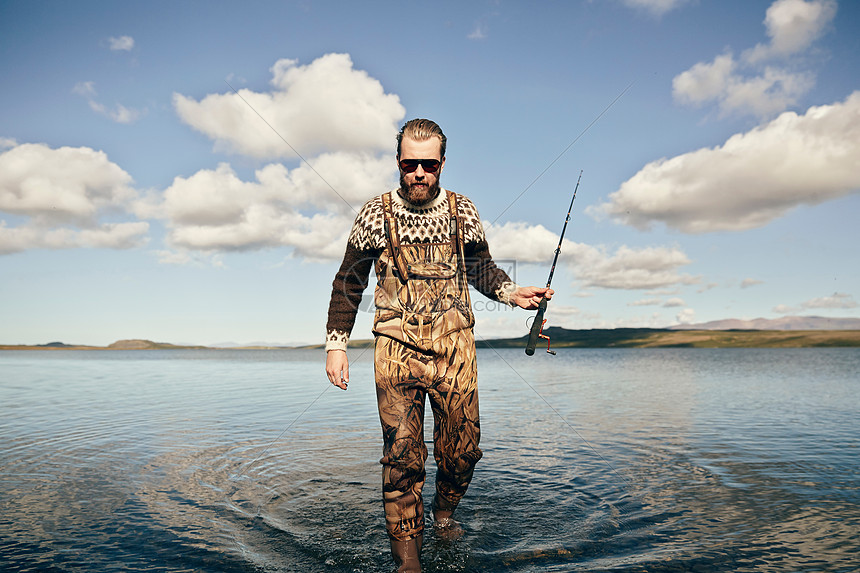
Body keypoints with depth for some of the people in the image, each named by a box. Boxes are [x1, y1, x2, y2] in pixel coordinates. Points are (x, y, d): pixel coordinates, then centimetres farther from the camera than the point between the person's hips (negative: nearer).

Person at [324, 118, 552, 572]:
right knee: (402, 453, -3)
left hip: (454, 343, 2)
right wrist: (336, 344, 4)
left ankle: (444, 512, 34)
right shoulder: (376, 214, 0)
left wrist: (512, 293, -3)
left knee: (463, 446, 4)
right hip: (397, 345, -2)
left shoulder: (461, 211, 6)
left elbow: (481, 268, 17)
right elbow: (349, 282, 8)